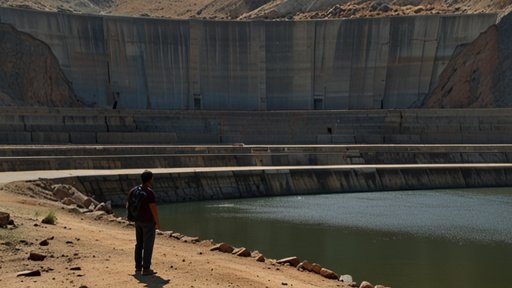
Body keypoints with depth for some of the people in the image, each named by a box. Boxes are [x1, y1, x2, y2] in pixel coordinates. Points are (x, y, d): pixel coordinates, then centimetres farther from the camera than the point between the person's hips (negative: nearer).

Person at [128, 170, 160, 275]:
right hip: (148, 222, -7)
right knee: (148, 245, 0)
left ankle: (138, 268, 19)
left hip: (138, 221, 7)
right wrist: (158, 222, -13)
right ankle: (146, 269, 2)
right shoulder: (149, 192, -20)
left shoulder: (133, 190, 3)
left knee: (139, 244, 15)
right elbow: (153, 209, -21)